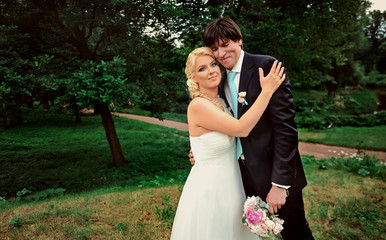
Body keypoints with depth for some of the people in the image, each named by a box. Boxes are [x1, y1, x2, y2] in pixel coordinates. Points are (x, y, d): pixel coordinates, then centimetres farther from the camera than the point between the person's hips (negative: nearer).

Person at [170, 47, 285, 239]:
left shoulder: (221, 101, 3)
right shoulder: (198, 106, -22)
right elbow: (241, 129, -25)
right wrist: (267, 91, -21)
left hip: (229, 185, 8)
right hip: (208, 189, -8)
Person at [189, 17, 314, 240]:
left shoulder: (267, 66, -14)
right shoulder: (221, 81, 8)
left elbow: (285, 126, -19)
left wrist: (280, 183, -20)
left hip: (276, 173, -6)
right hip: (245, 175, 6)